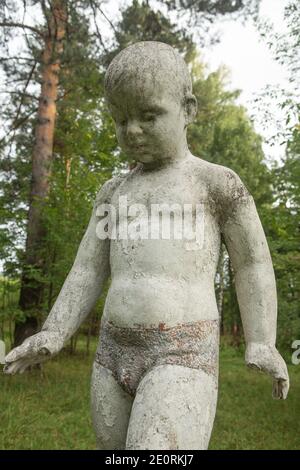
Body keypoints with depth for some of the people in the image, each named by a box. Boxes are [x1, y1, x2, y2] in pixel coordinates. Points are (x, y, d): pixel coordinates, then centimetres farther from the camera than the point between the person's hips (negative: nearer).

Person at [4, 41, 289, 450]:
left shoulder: (217, 183, 1)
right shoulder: (114, 192, 14)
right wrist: (54, 334, 1)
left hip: (182, 356, -5)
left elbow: (252, 264, 4)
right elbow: (89, 268, 12)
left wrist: (260, 344, -5)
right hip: (113, 355, 6)